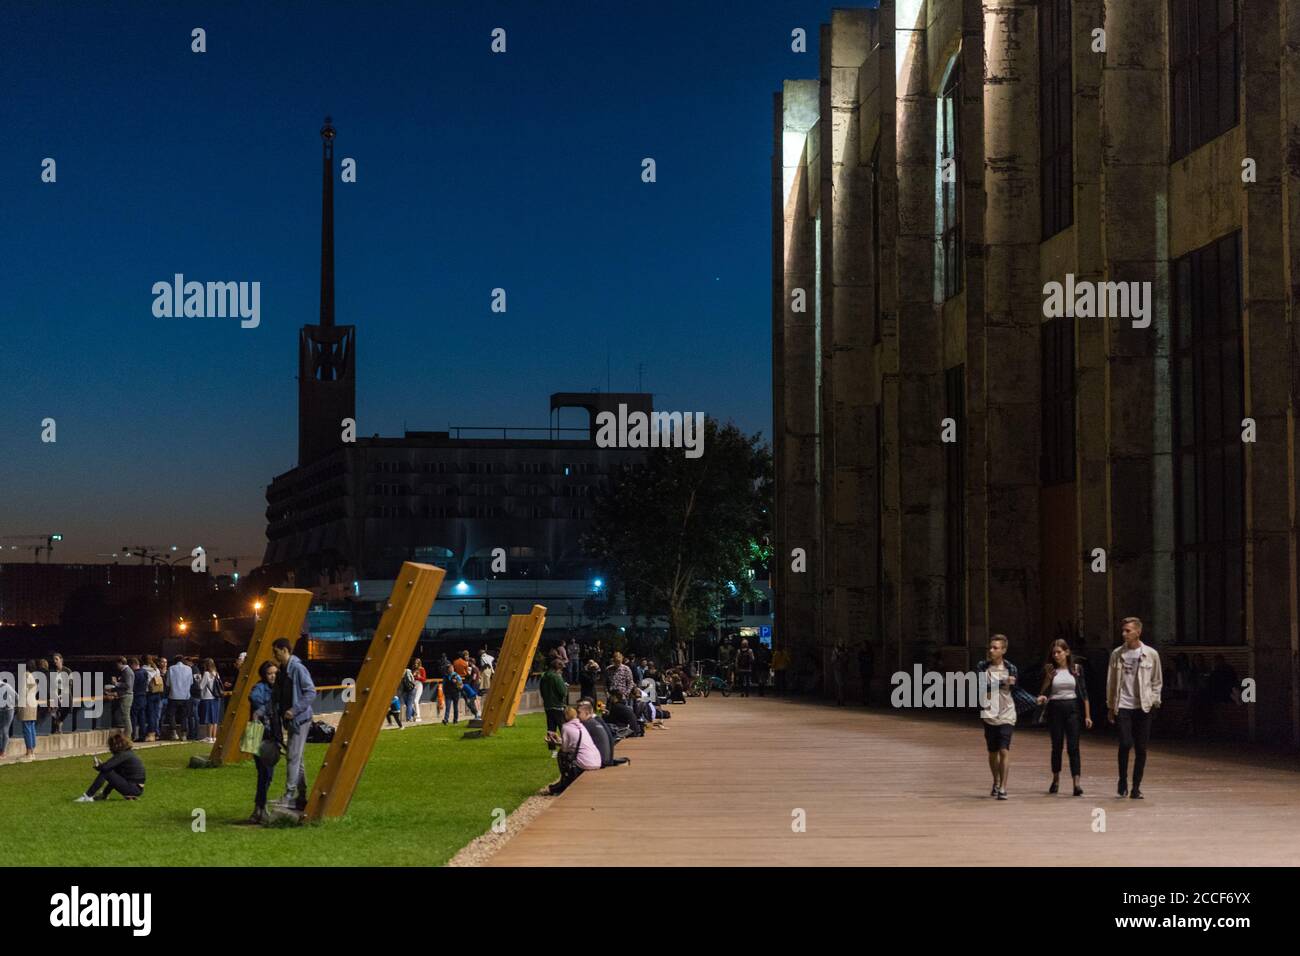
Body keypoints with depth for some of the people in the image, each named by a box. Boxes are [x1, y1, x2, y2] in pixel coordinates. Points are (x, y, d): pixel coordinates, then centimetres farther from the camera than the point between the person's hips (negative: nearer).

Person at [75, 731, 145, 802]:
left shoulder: (123, 755, -15)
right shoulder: (129, 752, 13)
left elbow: (105, 767, -21)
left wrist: (97, 766, 1)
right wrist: (100, 765, 6)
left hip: (134, 789, -9)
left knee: (105, 772, -10)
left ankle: (88, 796, -5)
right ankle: (104, 795, 34)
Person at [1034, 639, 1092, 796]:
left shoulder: (1076, 669, 3)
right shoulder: (1050, 670, 3)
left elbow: (1084, 693, 4)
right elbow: (1042, 693, 6)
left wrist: (1087, 715, 0)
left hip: (1073, 708, -1)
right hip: (1055, 709, 1)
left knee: (1073, 746, -9)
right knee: (1056, 746, 9)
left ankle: (1076, 783, -14)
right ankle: (1056, 780, 27)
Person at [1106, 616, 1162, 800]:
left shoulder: (1151, 654, 3)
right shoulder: (1117, 654, 6)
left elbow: (1157, 681, 9)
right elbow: (1111, 681, 10)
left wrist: (1154, 702, 0)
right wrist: (1110, 706, 7)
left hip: (1143, 707, 0)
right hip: (1123, 706, 0)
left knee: (1141, 749, 1)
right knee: (1125, 743, -14)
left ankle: (1136, 787, 11)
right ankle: (1123, 781, 6)